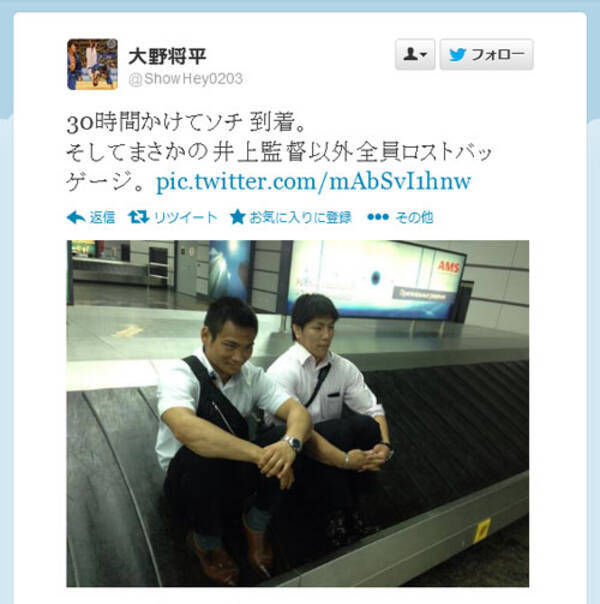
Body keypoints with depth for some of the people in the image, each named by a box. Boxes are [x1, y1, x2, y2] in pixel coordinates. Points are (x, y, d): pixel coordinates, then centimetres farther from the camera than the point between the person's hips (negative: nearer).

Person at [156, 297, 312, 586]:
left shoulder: (252, 375, -9)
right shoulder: (179, 376, -23)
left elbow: (299, 412, -18)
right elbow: (187, 430, -43)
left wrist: (290, 444, -41)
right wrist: (261, 455, -47)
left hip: (235, 472, 4)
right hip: (187, 479, -3)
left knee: (287, 442, -22)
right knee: (202, 454, -37)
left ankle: (255, 526, 4)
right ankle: (205, 541, -4)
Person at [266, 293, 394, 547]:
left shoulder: (343, 367, -4)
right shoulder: (284, 371, -22)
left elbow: (373, 409, -4)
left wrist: (384, 445, -23)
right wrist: (345, 460, -32)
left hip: (328, 441, 5)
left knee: (366, 425, -22)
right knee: (342, 430, -30)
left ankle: (351, 509, -7)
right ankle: (335, 516, -10)